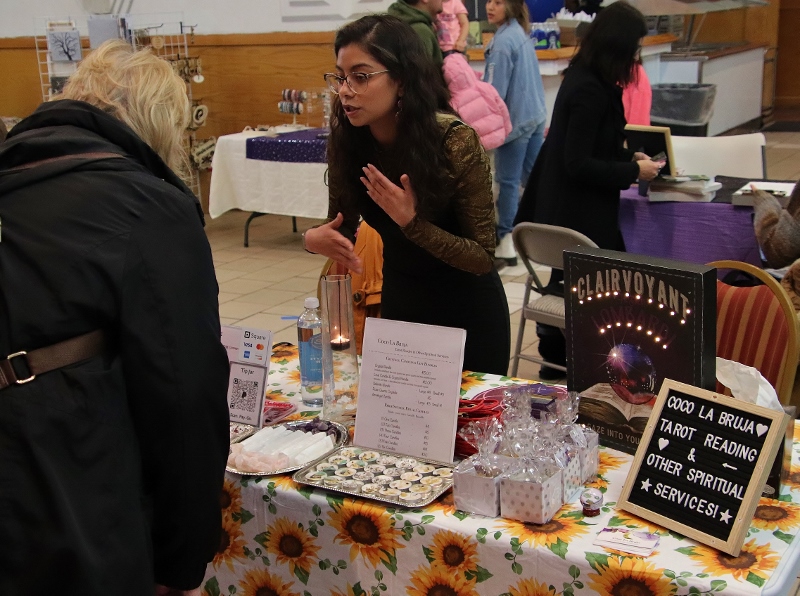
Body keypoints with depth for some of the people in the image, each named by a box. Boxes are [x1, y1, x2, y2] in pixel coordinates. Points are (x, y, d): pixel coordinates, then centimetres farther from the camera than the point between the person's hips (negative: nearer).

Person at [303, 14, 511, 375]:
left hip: (466, 311, -4)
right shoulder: (345, 139, -13)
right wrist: (316, 238, -23)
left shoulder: (455, 141, -26)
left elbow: (482, 256, -20)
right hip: (399, 302, 4)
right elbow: (341, 225, -1)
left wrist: (412, 221, -33)